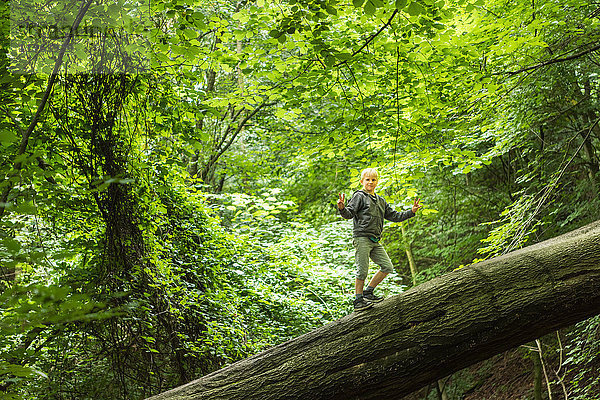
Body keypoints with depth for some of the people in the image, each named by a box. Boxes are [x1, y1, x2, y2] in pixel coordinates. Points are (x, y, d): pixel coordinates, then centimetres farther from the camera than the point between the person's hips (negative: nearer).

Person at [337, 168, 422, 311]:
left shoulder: (380, 201, 21)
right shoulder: (359, 196, 0)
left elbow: (393, 215, 24)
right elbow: (349, 213, -11)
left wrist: (411, 212, 18)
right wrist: (342, 208, -33)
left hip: (375, 241, 7)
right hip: (362, 238, -7)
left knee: (387, 267, 3)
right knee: (362, 271, -8)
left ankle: (368, 292, 13)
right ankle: (358, 300, 4)